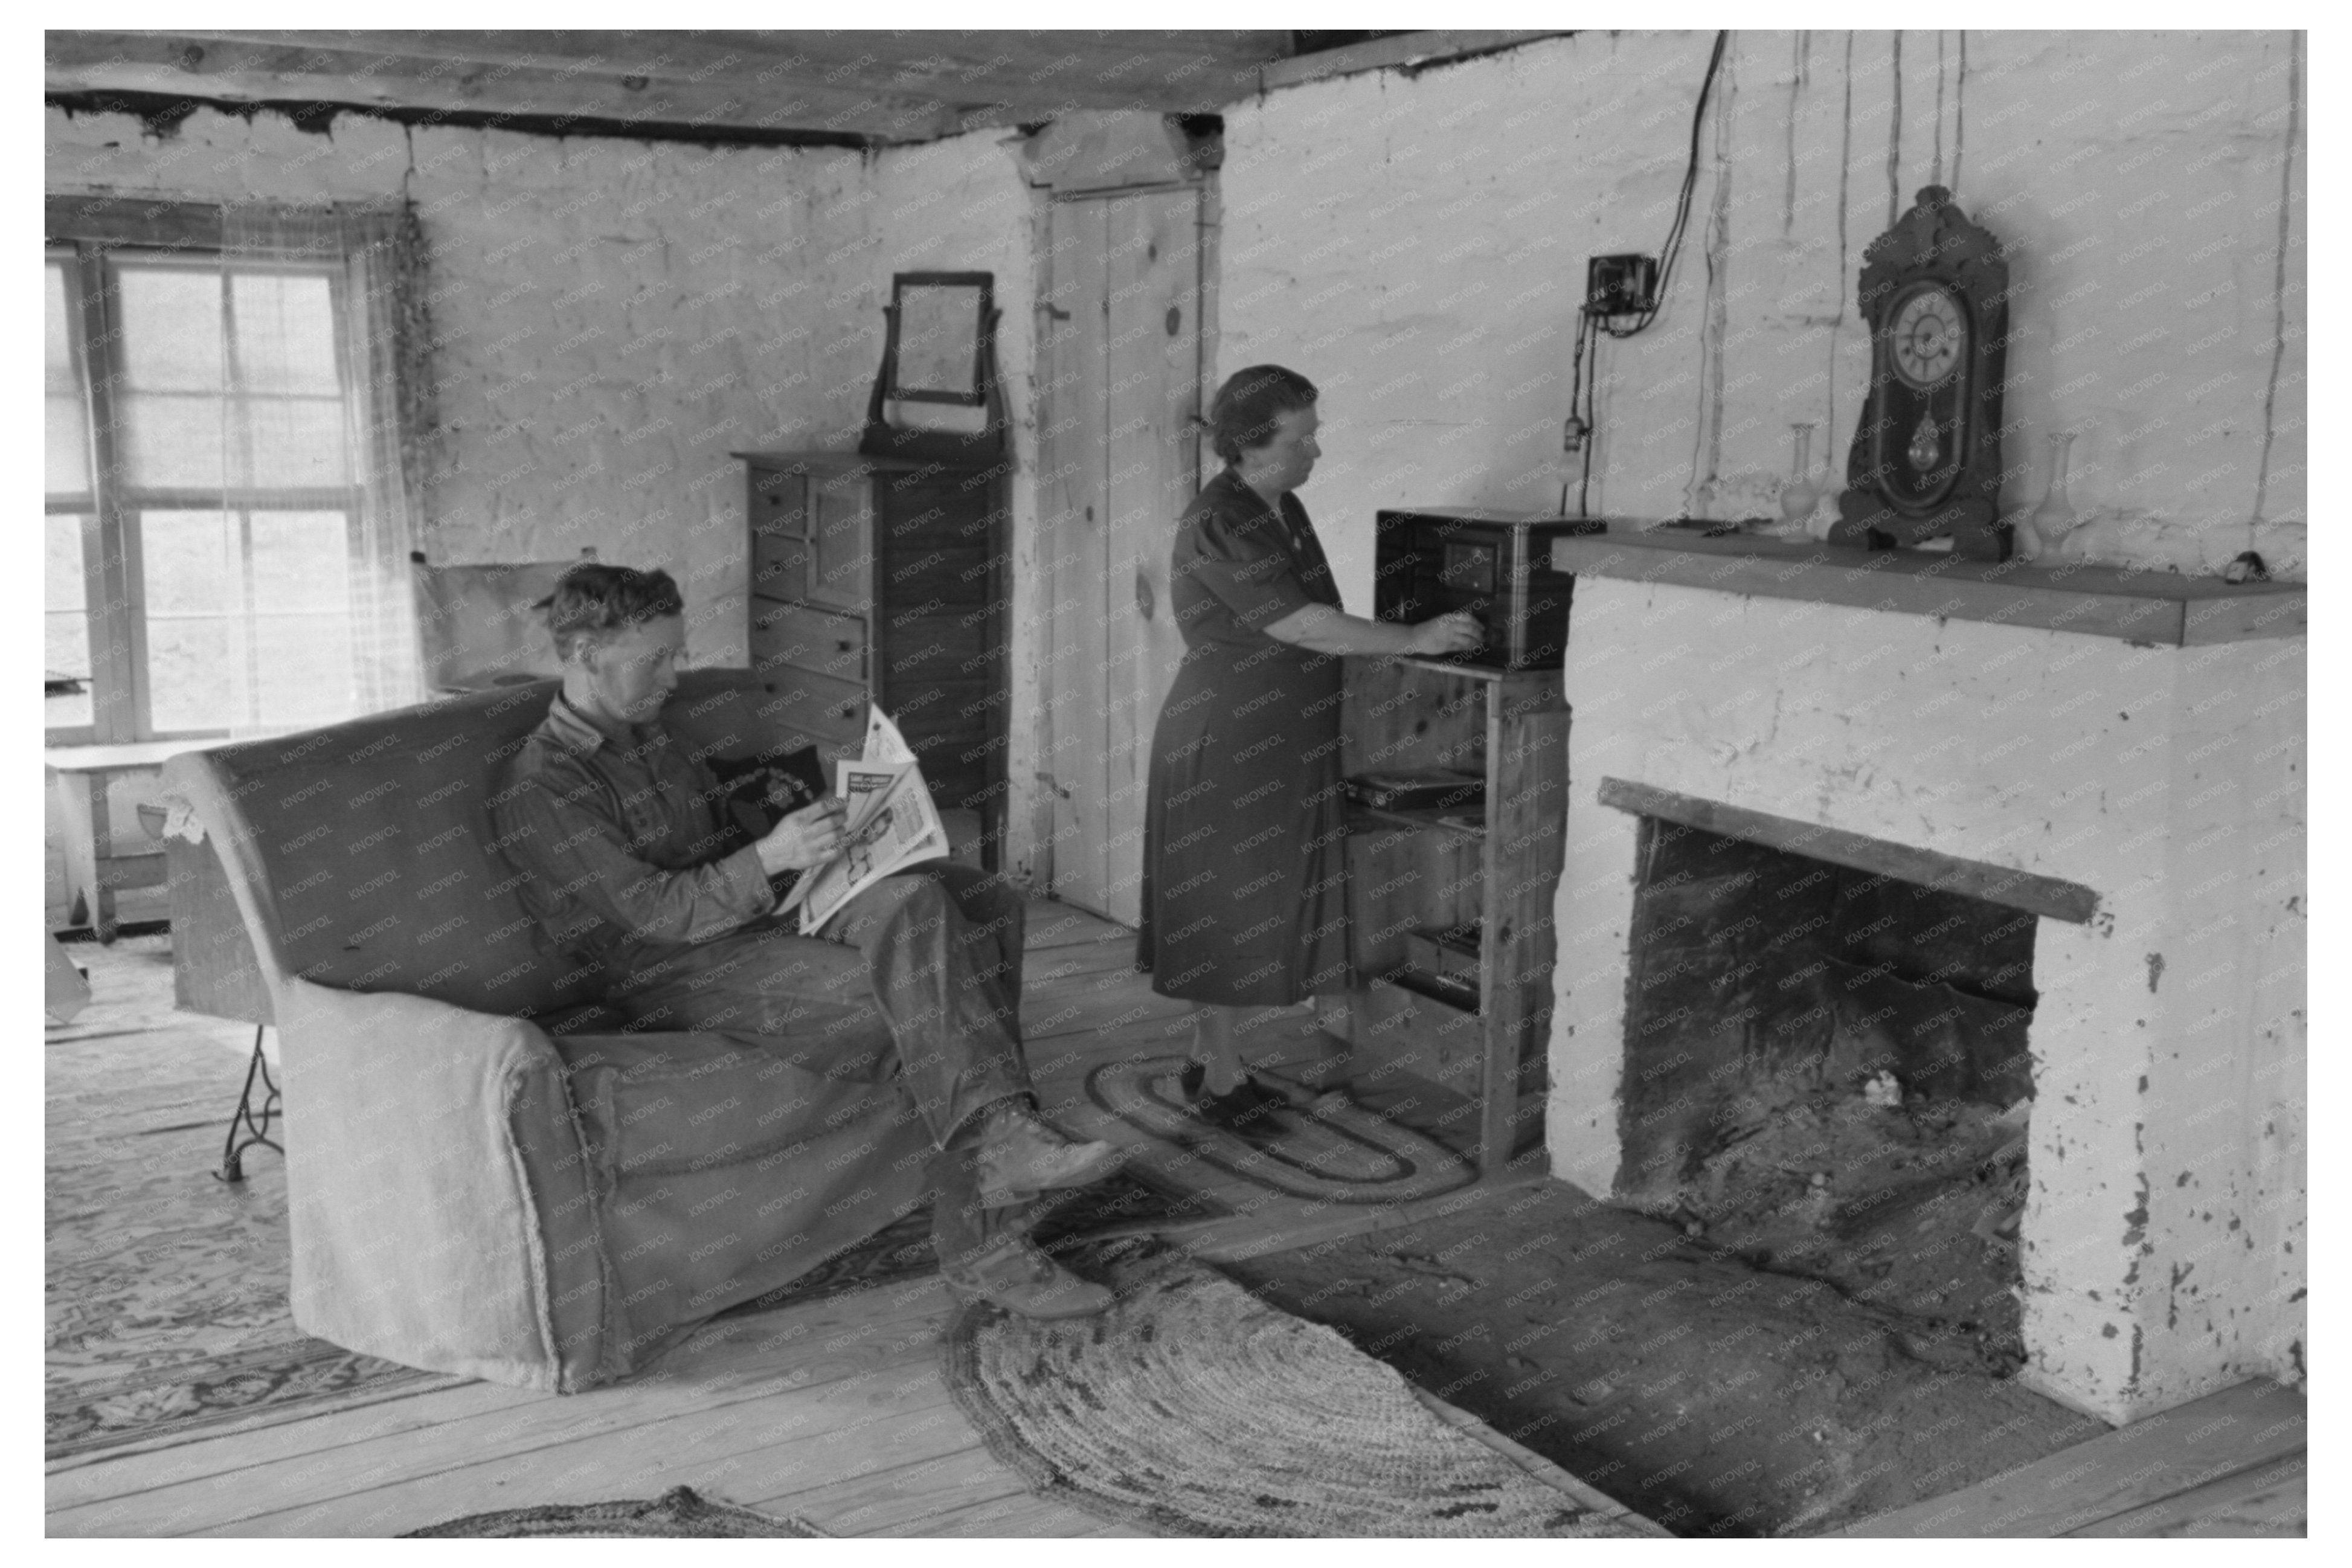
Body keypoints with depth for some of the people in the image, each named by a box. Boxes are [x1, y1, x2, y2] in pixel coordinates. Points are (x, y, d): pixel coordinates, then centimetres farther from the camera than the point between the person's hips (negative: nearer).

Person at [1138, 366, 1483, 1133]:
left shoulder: (1284, 509, 9)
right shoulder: (1217, 528, -20)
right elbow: (1302, 625, -24)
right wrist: (1416, 638, -20)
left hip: (1284, 748, 9)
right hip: (1226, 752, -9)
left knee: (1273, 919, 14)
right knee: (1235, 918, 2)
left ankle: (1208, 1059, 28)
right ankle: (1221, 1082, 16)